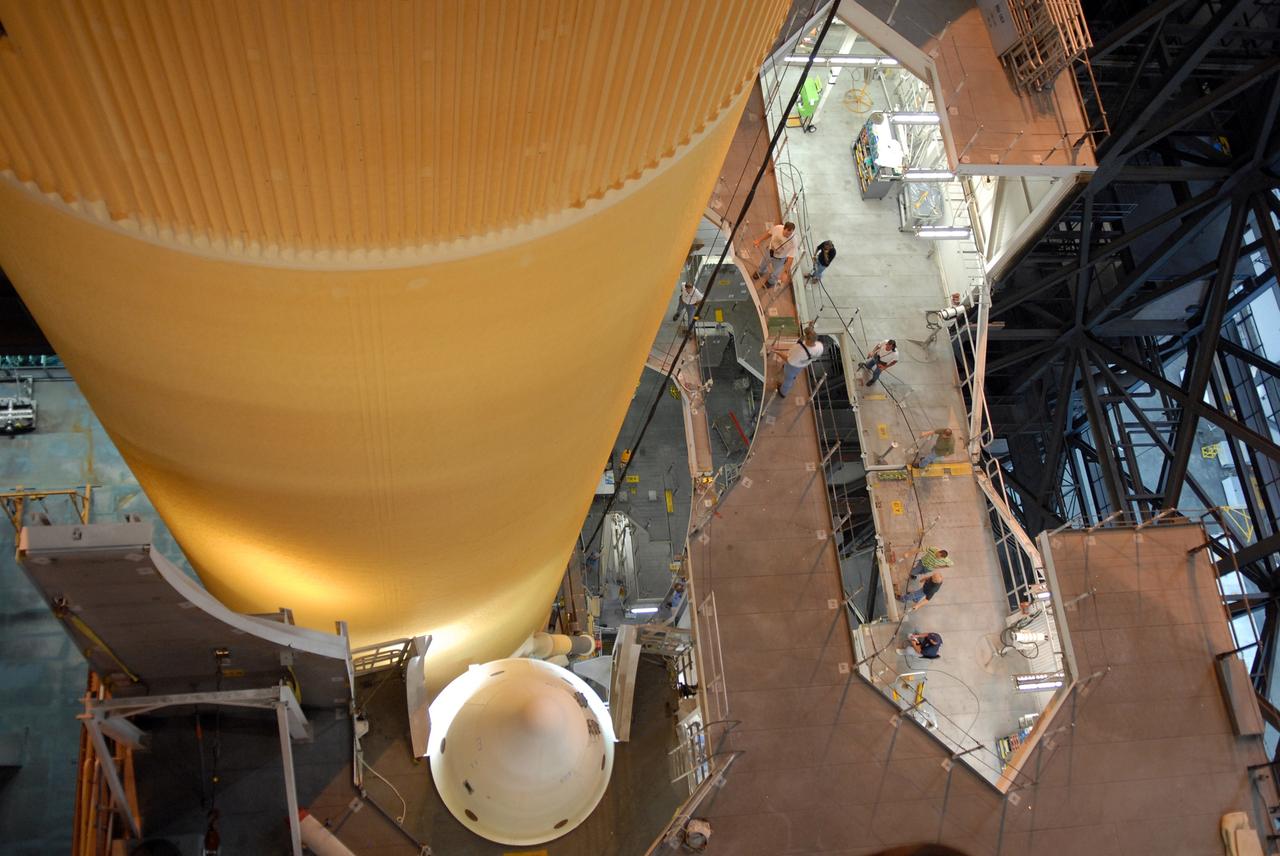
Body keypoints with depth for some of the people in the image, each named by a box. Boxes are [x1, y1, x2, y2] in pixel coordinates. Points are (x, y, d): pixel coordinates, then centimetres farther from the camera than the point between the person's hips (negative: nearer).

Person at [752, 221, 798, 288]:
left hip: (779, 259, -3)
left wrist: (787, 269, -33)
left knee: (775, 272, 28)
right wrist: (759, 240, -2)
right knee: (763, 263, 34)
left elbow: (791, 257, -33)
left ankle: (771, 281, 63)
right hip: (769, 251, 3)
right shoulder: (778, 228, -32)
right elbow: (769, 233, -10)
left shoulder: (793, 242, -40)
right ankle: (760, 272, 70)